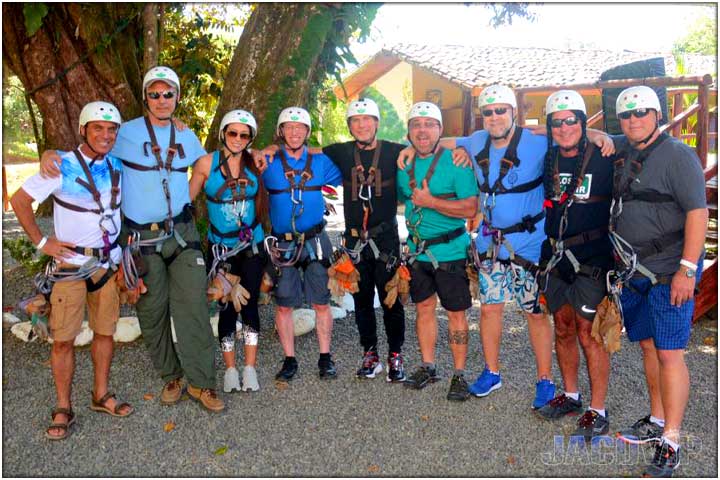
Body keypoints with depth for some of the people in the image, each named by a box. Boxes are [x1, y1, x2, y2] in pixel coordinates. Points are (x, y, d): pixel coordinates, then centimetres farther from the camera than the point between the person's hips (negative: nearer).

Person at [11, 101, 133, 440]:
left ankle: (101, 396, 24)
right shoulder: (62, 166, -9)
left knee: (104, 332, 10)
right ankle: (63, 409, 10)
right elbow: (19, 200, -4)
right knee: (64, 338, -2)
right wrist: (41, 242, -7)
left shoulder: (117, 167, 4)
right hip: (71, 263, -4)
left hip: (109, 262, 4)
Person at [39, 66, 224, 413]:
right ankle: (171, 377, 24)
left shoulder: (187, 137, 11)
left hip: (182, 232, 2)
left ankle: (201, 382, 5)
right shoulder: (125, 133, -1)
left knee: (192, 306, -4)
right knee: (152, 310, 6)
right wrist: (49, 153, -11)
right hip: (141, 238, -2)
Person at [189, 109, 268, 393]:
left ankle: (250, 369, 13)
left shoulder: (255, 163, 0)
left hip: (252, 246, 1)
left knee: (249, 305, 2)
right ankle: (230, 369, 18)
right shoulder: (207, 163, -5)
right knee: (227, 307, 4)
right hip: (220, 247, -1)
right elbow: (187, 198, -2)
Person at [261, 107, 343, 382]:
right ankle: (289, 360, 17)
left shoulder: (321, 162, 5)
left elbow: (345, 183, 14)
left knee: (321, 303, 5)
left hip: (315, 242, 1)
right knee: (284, 305, 3)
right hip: (282, 244, -1)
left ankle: (325, 358, 18)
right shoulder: (269, 163, 0)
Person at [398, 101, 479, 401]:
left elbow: (471, 208, -20)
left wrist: (431, 202, -22)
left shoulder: (455, 161, -12)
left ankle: (459, 374, 15)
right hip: (417, 250, 5)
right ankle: (428, 367, 27)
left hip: (450, 251, -5)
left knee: (456, 312, 3)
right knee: (424, 307, 14)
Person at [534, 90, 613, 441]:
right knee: (563, 328, 13)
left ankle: (598, 412, 7)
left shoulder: (603, 160, -7)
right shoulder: (548, 160, 7)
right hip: (555, 256, 5)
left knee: (588, 333, -5)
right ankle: (570, 395, 29)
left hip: (592, 257, -5)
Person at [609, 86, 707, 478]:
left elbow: (697, 212, -15)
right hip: (635, 271, 7)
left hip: (669, 272, -7)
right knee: (648, 347, 15)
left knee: (669, 354, -6)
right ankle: (657, 421, 29)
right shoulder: (621, 151, 11)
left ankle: (670, 444, 3)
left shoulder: (677, 154, -9)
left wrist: (687, 269, -20)